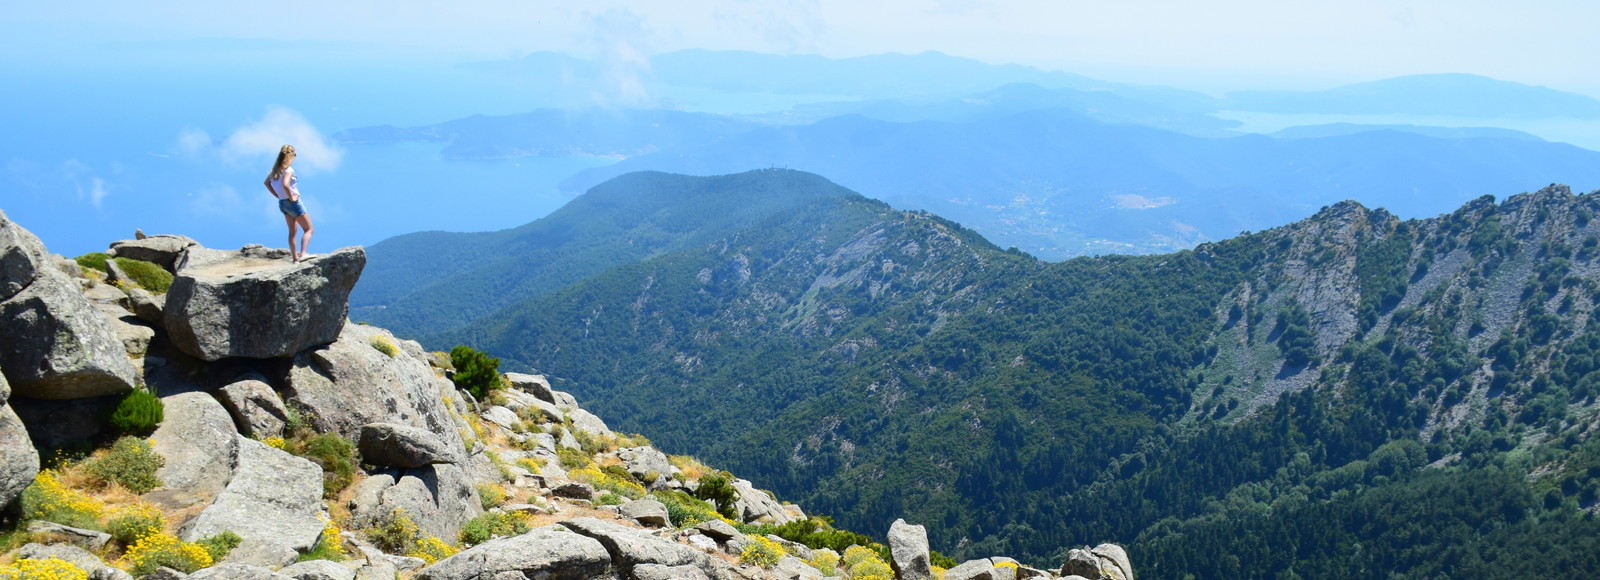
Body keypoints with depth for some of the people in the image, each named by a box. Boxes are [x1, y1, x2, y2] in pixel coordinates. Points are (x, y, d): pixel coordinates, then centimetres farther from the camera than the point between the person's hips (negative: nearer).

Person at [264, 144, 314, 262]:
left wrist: (277, 195, 14)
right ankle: (303, 254, -17)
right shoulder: (289, 170, -18)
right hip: (293, 203, -8)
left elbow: (266, 183, 18)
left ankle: (295, 257, 19)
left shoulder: (276, 169, 7)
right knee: (309, 230, -1)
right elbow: (285, 184, -34)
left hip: (282, 203, 8)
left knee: (292, 231, 17)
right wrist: (291, 197, -20)